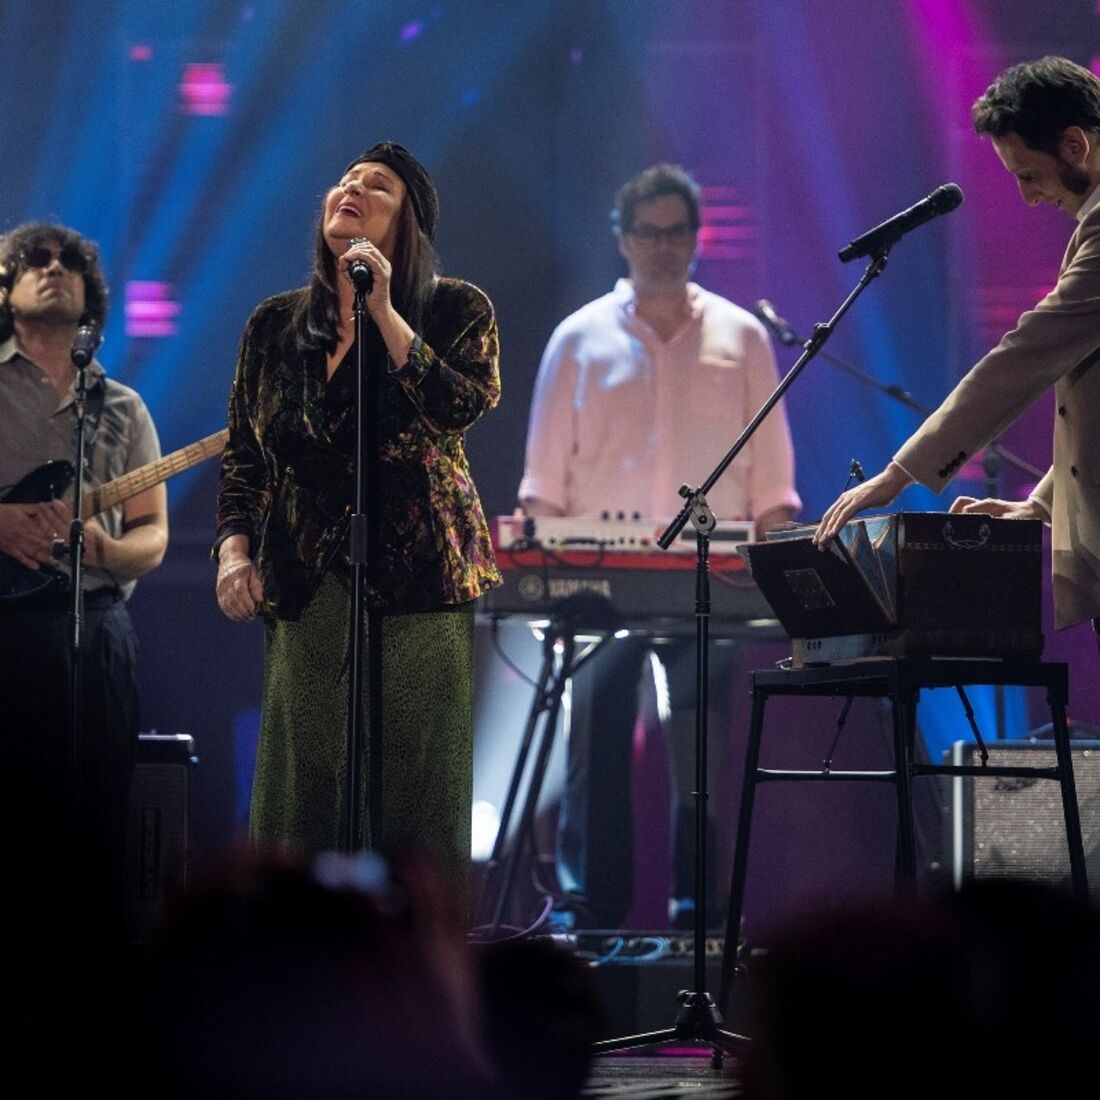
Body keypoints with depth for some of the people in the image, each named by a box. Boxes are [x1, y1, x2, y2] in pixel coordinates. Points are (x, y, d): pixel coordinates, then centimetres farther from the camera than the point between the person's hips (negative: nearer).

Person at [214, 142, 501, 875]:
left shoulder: (456, 311, 3)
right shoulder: (275, 325, 13)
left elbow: (465, 404, -16)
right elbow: (242, 454, 17)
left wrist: (385, 314, -16)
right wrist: (235, 546, 3)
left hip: (417, 580, -3)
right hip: (304, 589, 3)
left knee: (416, 785, -5)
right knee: (303, 785, 0)